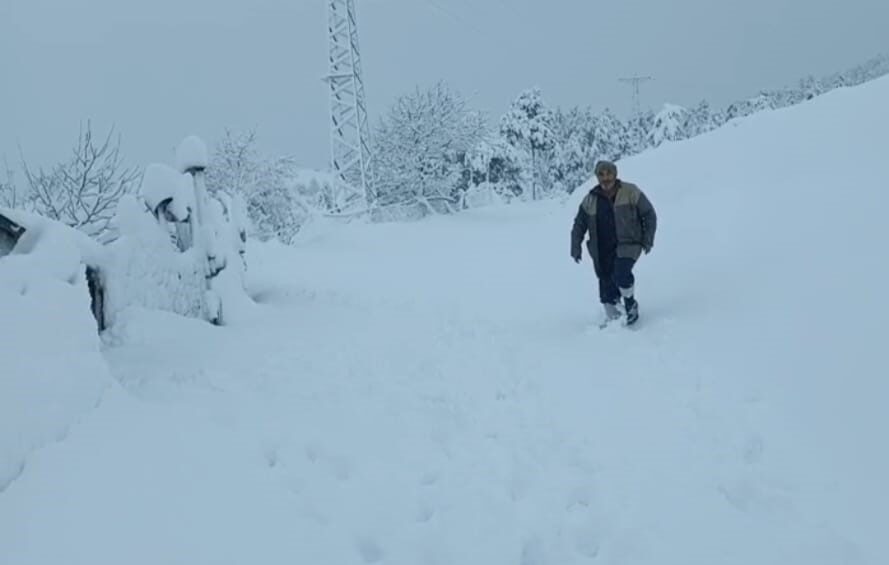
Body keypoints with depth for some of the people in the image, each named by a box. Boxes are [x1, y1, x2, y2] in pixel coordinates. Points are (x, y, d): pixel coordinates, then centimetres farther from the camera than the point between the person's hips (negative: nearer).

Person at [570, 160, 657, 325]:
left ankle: (631, 305, 1)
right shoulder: (590, 200, 5)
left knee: (622, 274, -25)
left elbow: (649, 215, 5)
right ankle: (612, 318, 21)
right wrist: (576, 248, 4)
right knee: (606, 284, 4)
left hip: (627, 245, -3)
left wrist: (648, 240, -1)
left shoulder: (630, 192, -2)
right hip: (602, 251, 3)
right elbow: (579, 225, 13)